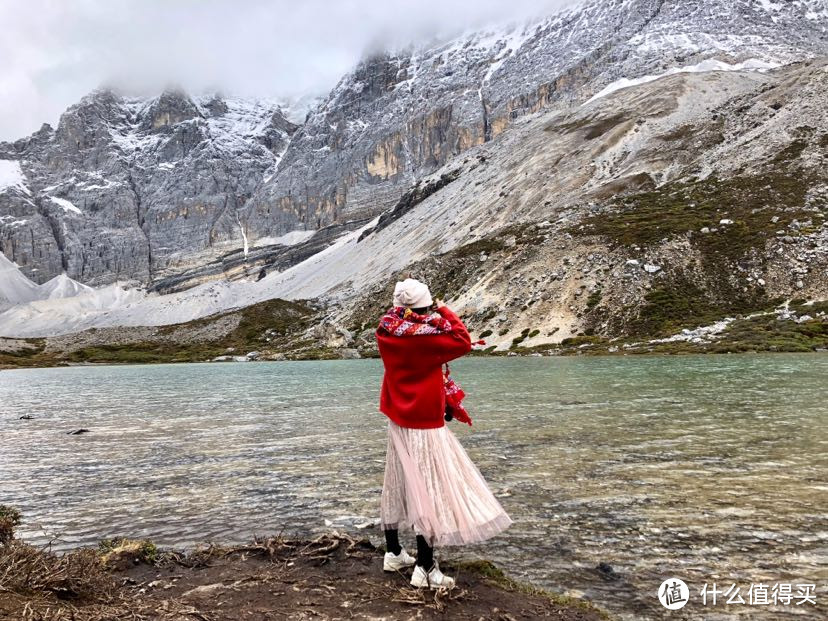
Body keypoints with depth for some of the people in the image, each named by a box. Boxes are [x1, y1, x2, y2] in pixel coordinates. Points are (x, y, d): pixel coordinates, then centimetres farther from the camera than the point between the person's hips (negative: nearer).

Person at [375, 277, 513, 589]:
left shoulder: (386, 331, -3)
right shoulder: (425, 334, -22)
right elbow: (462, 342, -10)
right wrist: (445, 312, -2)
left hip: (398, 420, 8)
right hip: (424, 423, -8)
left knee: (397, 484, 17)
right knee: (429, 490, -1)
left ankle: (393, 553, 31)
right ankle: (424, 568, 4)